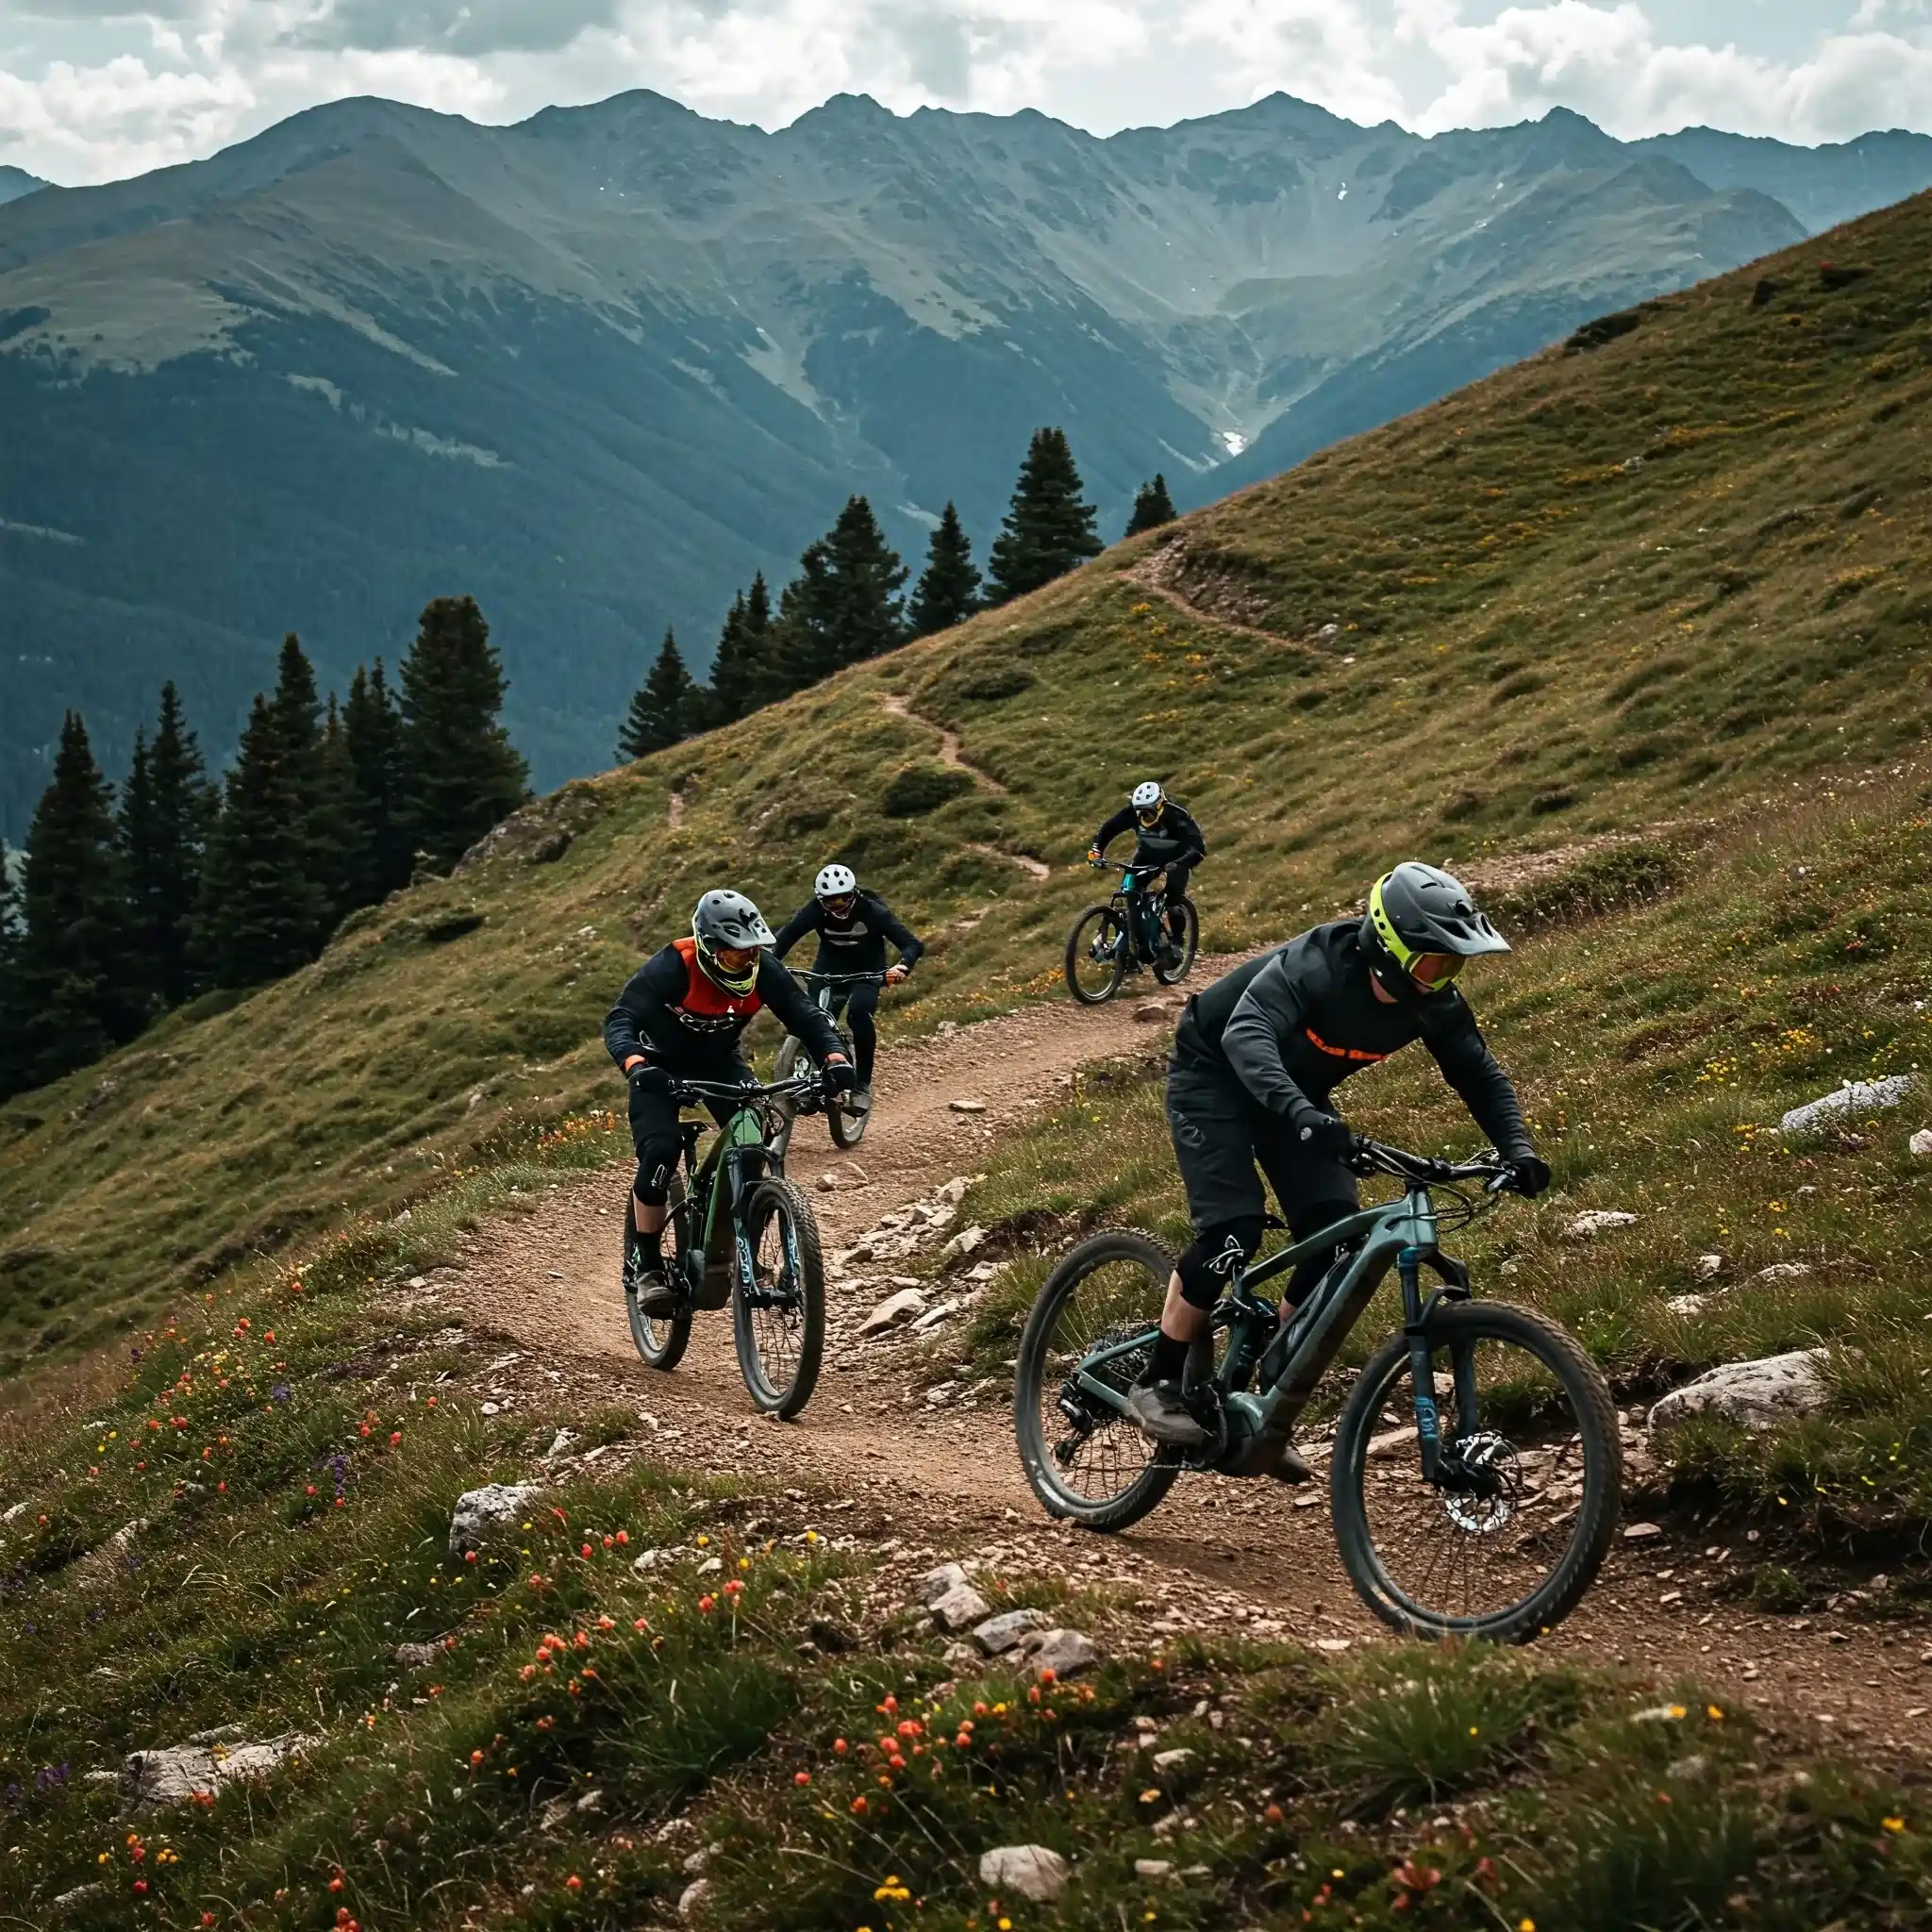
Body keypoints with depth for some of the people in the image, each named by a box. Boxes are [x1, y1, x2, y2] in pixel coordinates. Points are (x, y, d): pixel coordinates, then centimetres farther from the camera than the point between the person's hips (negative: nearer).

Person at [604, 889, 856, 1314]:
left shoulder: (763, 970, -21)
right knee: (660, 1152, -25)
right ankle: (644, 1264, -10)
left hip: (719, 1061, 4)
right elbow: (619, 1020, -38)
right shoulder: (671, 967, -32)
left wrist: (835, 1060, -35)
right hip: (661, 1063, -4)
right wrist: (637, 1067, -58)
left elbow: (808, 1017, -16)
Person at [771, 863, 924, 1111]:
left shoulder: (872, 911, -24)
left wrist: (901, 966, -48)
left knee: (859, 1012, -31)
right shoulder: (815, 910, -20)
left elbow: (913, 944, -27)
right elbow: (784, 937, -24)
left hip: (867, 972, -3)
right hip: (830, 971, 3)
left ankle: (863, 1084, -20)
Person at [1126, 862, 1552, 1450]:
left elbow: (1481, 1075, -7)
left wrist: (1517, 1149, -25)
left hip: (1294, 1093, 7)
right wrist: (1300, 1114, -67)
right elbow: (1247, 1033, -51)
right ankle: (1158, 1386, -7)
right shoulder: (1314, 967, -37)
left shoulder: (1432, 1002, -17)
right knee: (1233, 1229, -23)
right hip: (1213, 1075, -6)